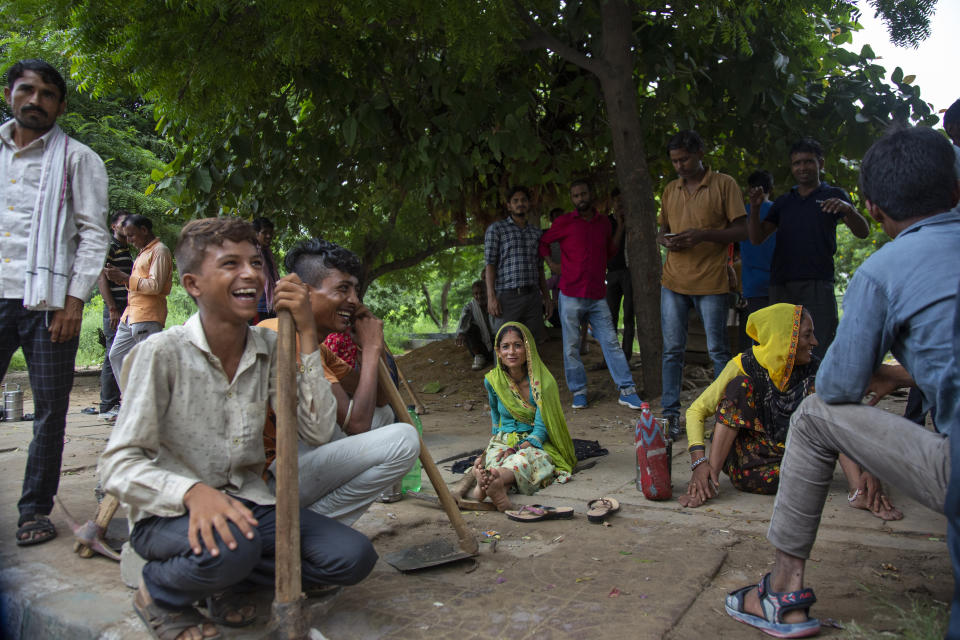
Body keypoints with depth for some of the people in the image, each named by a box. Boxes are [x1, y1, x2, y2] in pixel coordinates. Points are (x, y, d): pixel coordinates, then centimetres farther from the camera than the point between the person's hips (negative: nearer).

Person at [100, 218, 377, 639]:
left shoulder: (269, 349, 0)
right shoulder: (162, 353, -13)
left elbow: (318, 431, -10)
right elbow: (118, 465, -15)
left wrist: (306, 335, -14)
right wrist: (193, 492, -35)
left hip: (247, 504, 5)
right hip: (170, 513, -4)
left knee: (353, 556, -14)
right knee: (228, 548, -37)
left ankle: (230, 584, 7)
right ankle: (160, 593, -3)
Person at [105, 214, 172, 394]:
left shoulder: (159, 251, -8)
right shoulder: (143, 251, 23)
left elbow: (155, 286, -19)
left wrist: (124, 277, -15)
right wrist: (120, 278, 12)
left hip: (148, 317, -10)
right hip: (130, 315, 10)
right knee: (116, 355, 13)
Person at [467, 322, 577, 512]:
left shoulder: (542, 382, -11)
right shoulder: (493, 380, 1)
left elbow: (541, 429, -14)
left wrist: (515, 450, -26)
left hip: (536, 444, -3)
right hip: (503, 441, 4)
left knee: (526, 457, -39)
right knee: (494, 458, -34)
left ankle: (489, 480, -71)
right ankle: (498, 487, -68)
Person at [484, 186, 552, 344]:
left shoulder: (536, 233, 18)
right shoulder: (496, 228, 4)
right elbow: (490, 264, -3)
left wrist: (547, 297, 13)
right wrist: (491, 297, -13)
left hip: (533, 296, 5)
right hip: (507, 297, -4)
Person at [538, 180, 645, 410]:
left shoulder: (603, 222, 12)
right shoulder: (564, 223, 1)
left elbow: (610, 252, 19)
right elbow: (543, 242, 11)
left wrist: (620, 226, 12)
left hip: (598, 296, 3)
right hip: (571, 295, -2)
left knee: (610, 342, 1)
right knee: (571, 346, 2)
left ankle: (627, 390, 5)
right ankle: (579, 391, 13)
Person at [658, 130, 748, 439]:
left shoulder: (724, 184, -1)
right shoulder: (670, 190, 14)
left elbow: (742, 230, -4)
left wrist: (703, 235, -18)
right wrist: (665, 239, -2)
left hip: (711, 281, -4)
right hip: (673, 281, 4)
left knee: (718, 350, 3)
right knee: (672, 349, 4)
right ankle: (670, 414, 11)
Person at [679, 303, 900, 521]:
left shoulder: (814, 371, -3)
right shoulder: (745, 366, -11)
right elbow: (696, 411, -13)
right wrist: (700, 462, -28)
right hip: (749, 461, -2)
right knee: (740, 387, -20)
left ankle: (858, 491, -23)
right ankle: (711, 479, -26)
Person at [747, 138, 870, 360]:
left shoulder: (833, 196, 11)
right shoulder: (783, 202, 20)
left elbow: (863, 233, 0)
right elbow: (757, 237, 13)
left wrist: (848, 210, -21)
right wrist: (755, 210, -5)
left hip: (818, 283, -3)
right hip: (781, 284, 4)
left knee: (820, 350, -10)